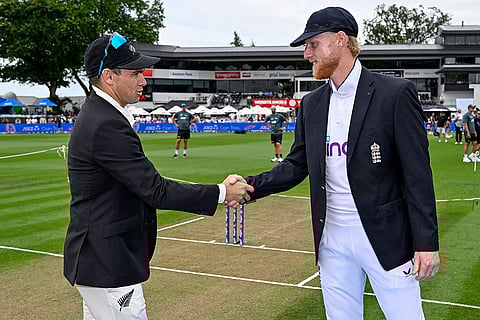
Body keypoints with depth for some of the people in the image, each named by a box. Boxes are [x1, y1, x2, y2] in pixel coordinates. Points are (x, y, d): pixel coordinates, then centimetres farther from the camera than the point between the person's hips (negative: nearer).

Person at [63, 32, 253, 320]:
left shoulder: (97, 114, 9)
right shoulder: (107, 126, -23)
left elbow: (145, 183, 10)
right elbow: (155, 191, -23)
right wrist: (221, 194, -16)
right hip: (108, 266, -10)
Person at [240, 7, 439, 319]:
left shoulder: (395, 93, -9)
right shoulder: (311, 104, 8)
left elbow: (418, 173, -10)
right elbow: (297, 164, 11)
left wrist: (427, 243, -13)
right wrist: (252, 185, -6)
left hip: (385, 236, -5)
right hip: (332, 237, 5)